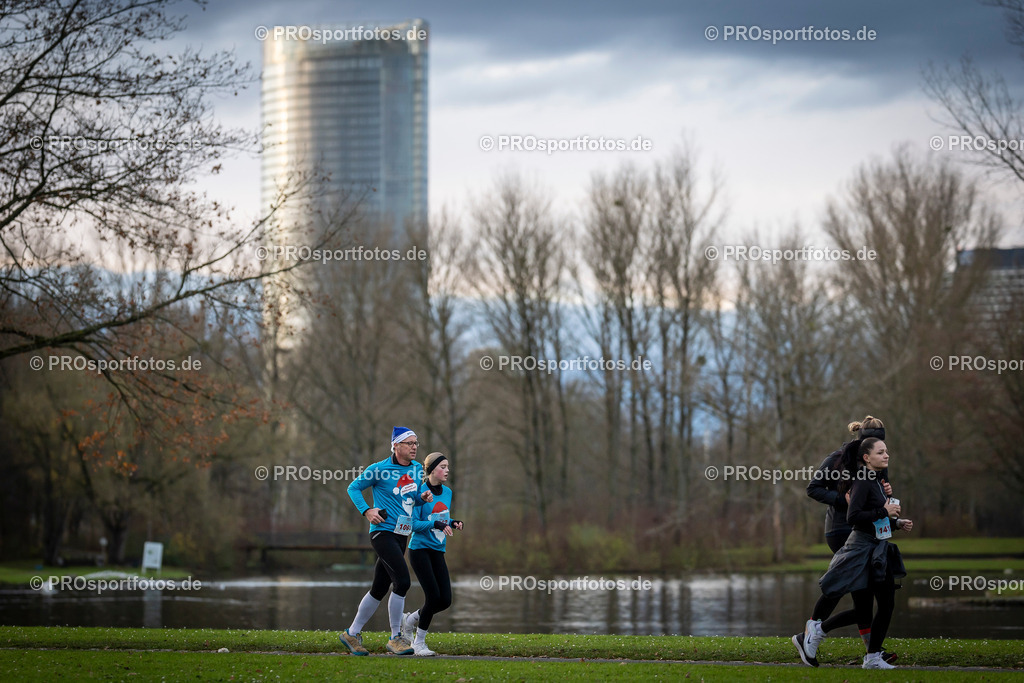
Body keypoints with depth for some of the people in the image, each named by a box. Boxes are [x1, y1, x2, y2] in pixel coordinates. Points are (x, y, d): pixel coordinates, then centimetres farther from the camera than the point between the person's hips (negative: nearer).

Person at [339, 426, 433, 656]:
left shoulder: (417, 469, 11)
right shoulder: (380, 469, -8)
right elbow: (353, 488, 1)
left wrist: (423, 496, -1)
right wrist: (367, 511, -12)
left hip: (401, 536, 7)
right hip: (383, 532, -7)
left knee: (380, 588, 11)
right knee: (402, 581, -18)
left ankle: (352, 634, 23)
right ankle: (395, 638, -8)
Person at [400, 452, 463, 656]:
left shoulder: (447, 492, 11)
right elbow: (413, 524, -14)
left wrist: (454, 523, 0)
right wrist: (435, 524, -27)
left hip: (438, 551, 7)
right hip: (420, 549, -7)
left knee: (445, 600, -2)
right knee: (433, 597, -14)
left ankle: (410, 620, 22)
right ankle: (419, 644, 1)